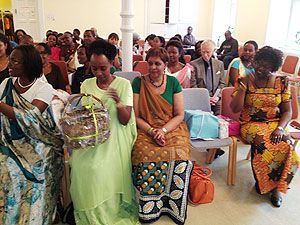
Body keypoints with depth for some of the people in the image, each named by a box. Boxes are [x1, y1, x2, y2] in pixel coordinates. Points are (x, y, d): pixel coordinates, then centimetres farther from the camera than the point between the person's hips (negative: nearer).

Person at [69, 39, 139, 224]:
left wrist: (118, 102, -24)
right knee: (81, 165, -19)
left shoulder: (124, 84, -1)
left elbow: (125, 121, -6)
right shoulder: (87, 84, 9)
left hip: (114, 138, -3)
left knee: (103, 168, -23)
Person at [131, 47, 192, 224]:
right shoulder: (139, 82, 4)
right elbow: (136, 116, 1)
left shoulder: (173, 82, 7)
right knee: (146, 155, -31)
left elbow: (179, 115, 3)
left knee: (179, 156, -28)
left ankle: (173, 207, -5)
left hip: (172, 128, 1)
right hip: (146, 130, -1)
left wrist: (163, 130, -13)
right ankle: (149, 209, -10)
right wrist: (151, 131, -14)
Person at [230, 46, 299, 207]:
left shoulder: (281, 82, 6)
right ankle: (260, 180, -3)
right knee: (264, 143, -33)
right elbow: (235, 109, -8)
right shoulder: (244, 82, 1)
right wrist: (243, 86, -15)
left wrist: (280, 128, -13)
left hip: (275, 123, 2)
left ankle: (275, 187, -3)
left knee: (285, 146, -28)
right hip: (251, 125, -2)